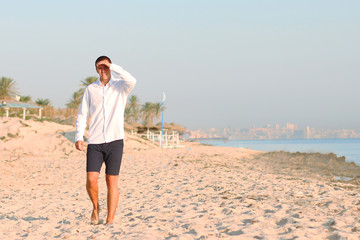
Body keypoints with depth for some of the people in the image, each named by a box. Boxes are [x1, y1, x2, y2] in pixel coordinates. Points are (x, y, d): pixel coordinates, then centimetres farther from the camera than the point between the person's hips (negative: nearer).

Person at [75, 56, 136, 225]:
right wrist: (79, 137, -2)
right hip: (95, 142, 2)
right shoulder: (90, 89, 11)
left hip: (114, 141, -2)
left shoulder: (120, 87, 5)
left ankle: (110, 220, 7)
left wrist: (113, 66, -13)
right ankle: (95, 207, 19)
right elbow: (82, 114, 10)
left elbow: (131, 81, -19)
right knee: (91, 179, -9)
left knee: (112, 182, -1)